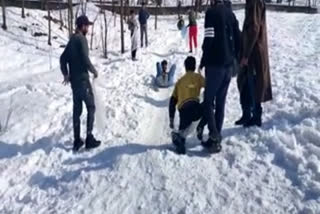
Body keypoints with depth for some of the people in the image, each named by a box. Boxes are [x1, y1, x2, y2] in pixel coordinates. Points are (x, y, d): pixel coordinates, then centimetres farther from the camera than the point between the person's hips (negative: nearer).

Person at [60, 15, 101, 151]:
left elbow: (63, 58, 15)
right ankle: (89, 139, 1)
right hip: (82, 79, -8)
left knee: (77, 110, 10)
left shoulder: (72, 40, 12)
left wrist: (66, 74, 18)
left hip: (73, 80, 8)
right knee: (91, 107, 2)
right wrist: (94, 71, -5)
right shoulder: (81, 39, -14)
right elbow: (85, 60, -20)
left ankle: (77, 141, 14)